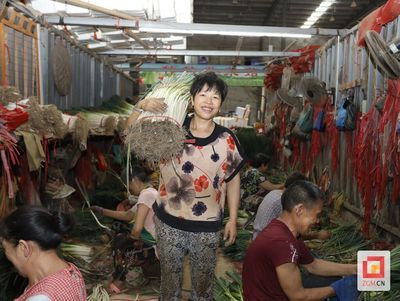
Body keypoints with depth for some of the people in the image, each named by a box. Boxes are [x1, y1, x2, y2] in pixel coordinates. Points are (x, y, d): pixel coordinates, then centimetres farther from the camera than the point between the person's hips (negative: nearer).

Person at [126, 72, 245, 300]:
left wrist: (233, 220, 4)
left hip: (208, 227, 0)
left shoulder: (227, 140, -9)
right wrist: (141, 107, -24)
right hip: (169, 222, 0)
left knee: (204, 279, 20)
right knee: (170, 276, 20)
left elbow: (233, 180, 2)